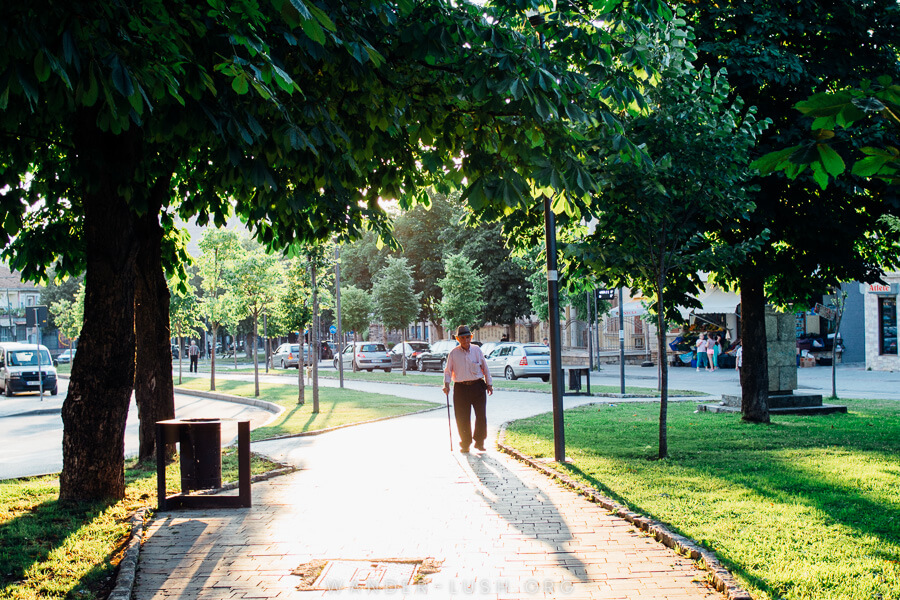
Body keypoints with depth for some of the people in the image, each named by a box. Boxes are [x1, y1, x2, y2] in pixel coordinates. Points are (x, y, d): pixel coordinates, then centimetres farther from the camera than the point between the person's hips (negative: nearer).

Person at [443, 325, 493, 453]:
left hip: (478, 386, 1)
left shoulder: (477, 350, 7)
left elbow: (485, 368, 14)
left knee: (481, 415, -5)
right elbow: (448, 371, 5)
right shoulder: (453, 353, 3)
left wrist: (489, 384, 12)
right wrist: (446, 384, -11)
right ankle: (465, 444, 15)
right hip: (461, 388, -1)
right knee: (462, 419, 0)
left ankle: (479, 442, 13)